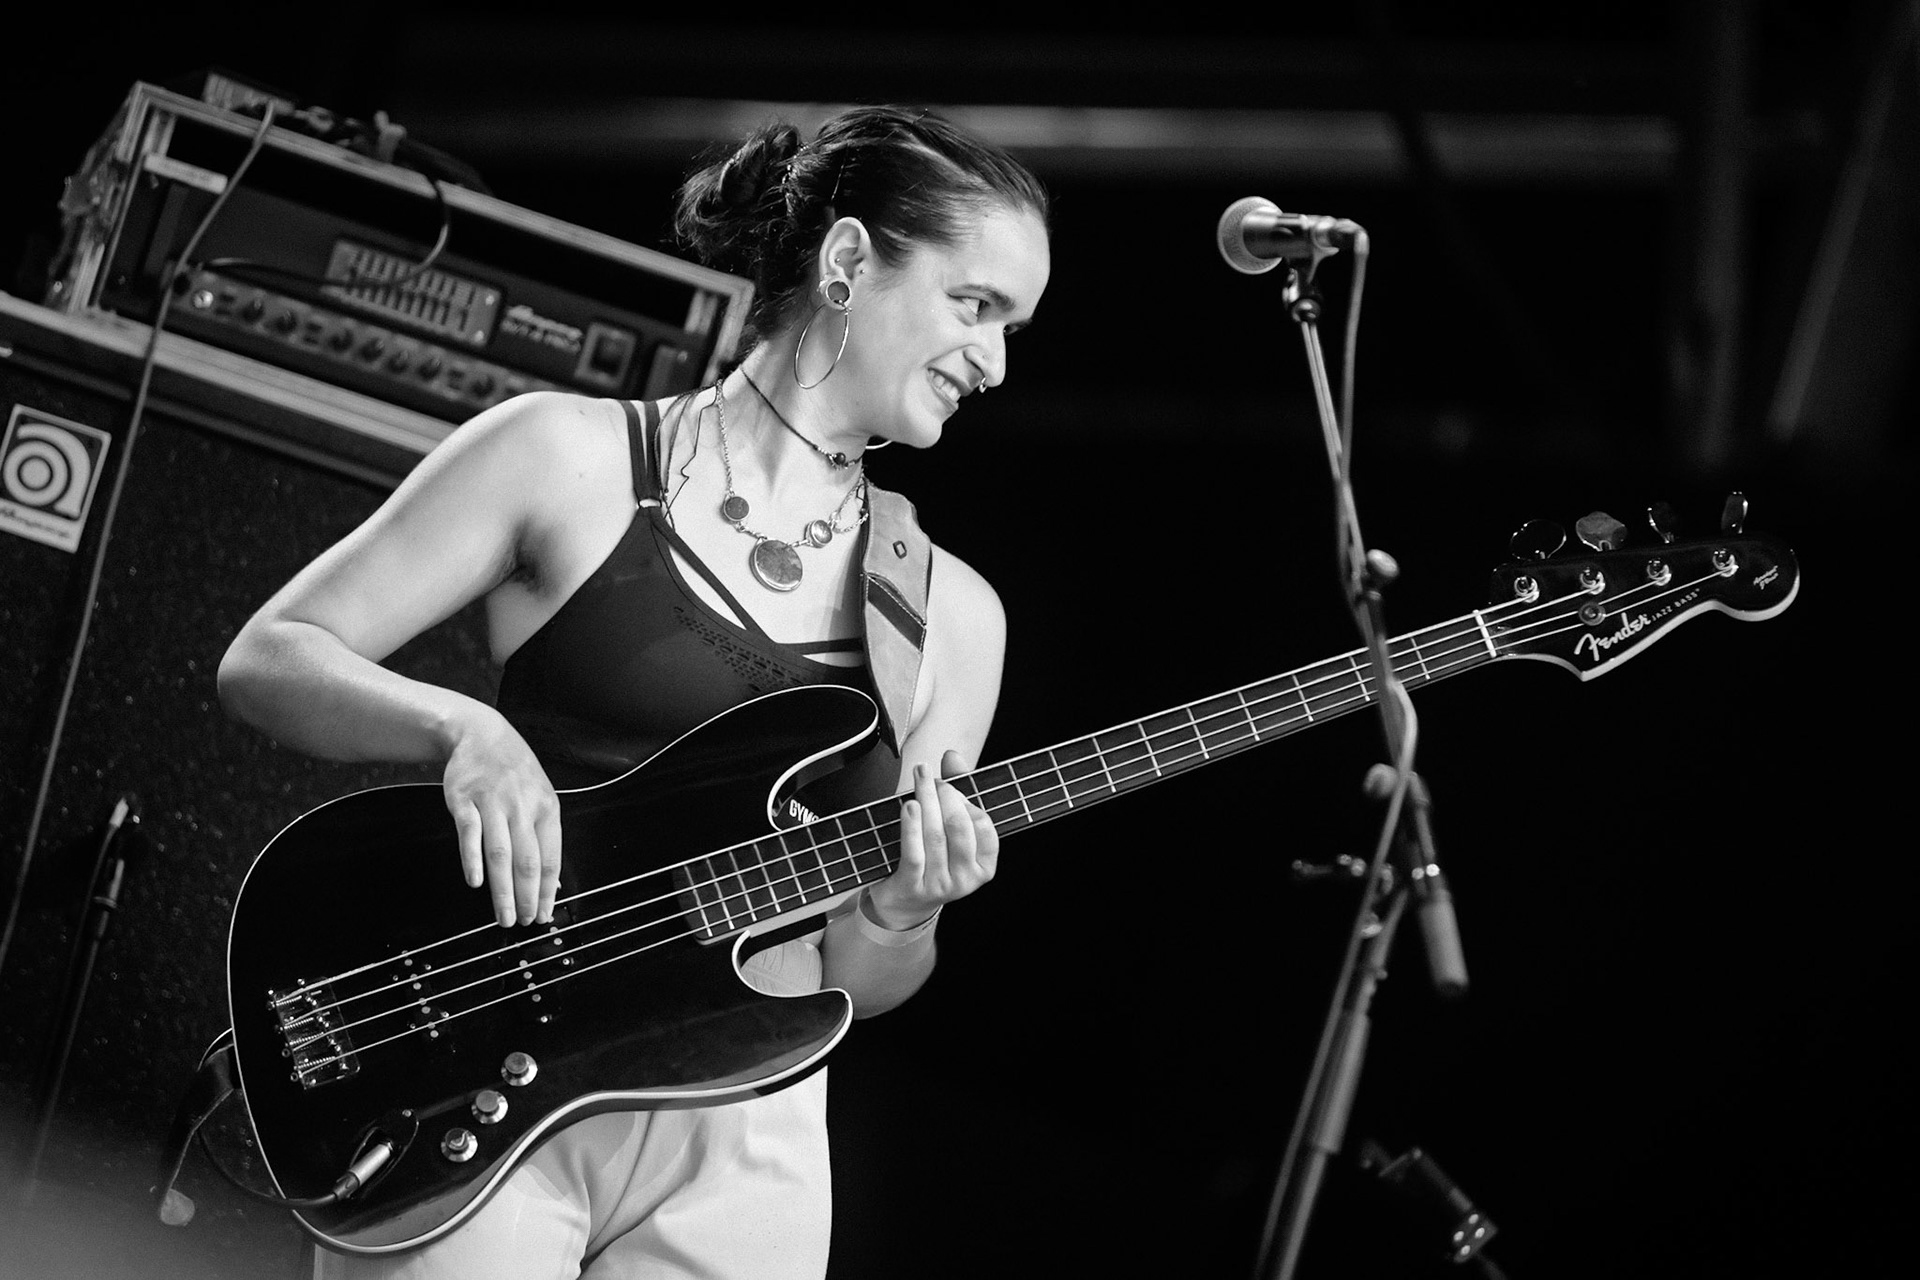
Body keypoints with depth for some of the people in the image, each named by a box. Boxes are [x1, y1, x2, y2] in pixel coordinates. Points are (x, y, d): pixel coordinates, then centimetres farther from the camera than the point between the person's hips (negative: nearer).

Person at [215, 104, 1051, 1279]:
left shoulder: (955, 616, 10)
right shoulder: (572, 459, 0)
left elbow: (851, 987, 13)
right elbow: (266, 660, 0)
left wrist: (897, 921, -10)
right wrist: (460, 729, -18)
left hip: (741, 1147, 4)